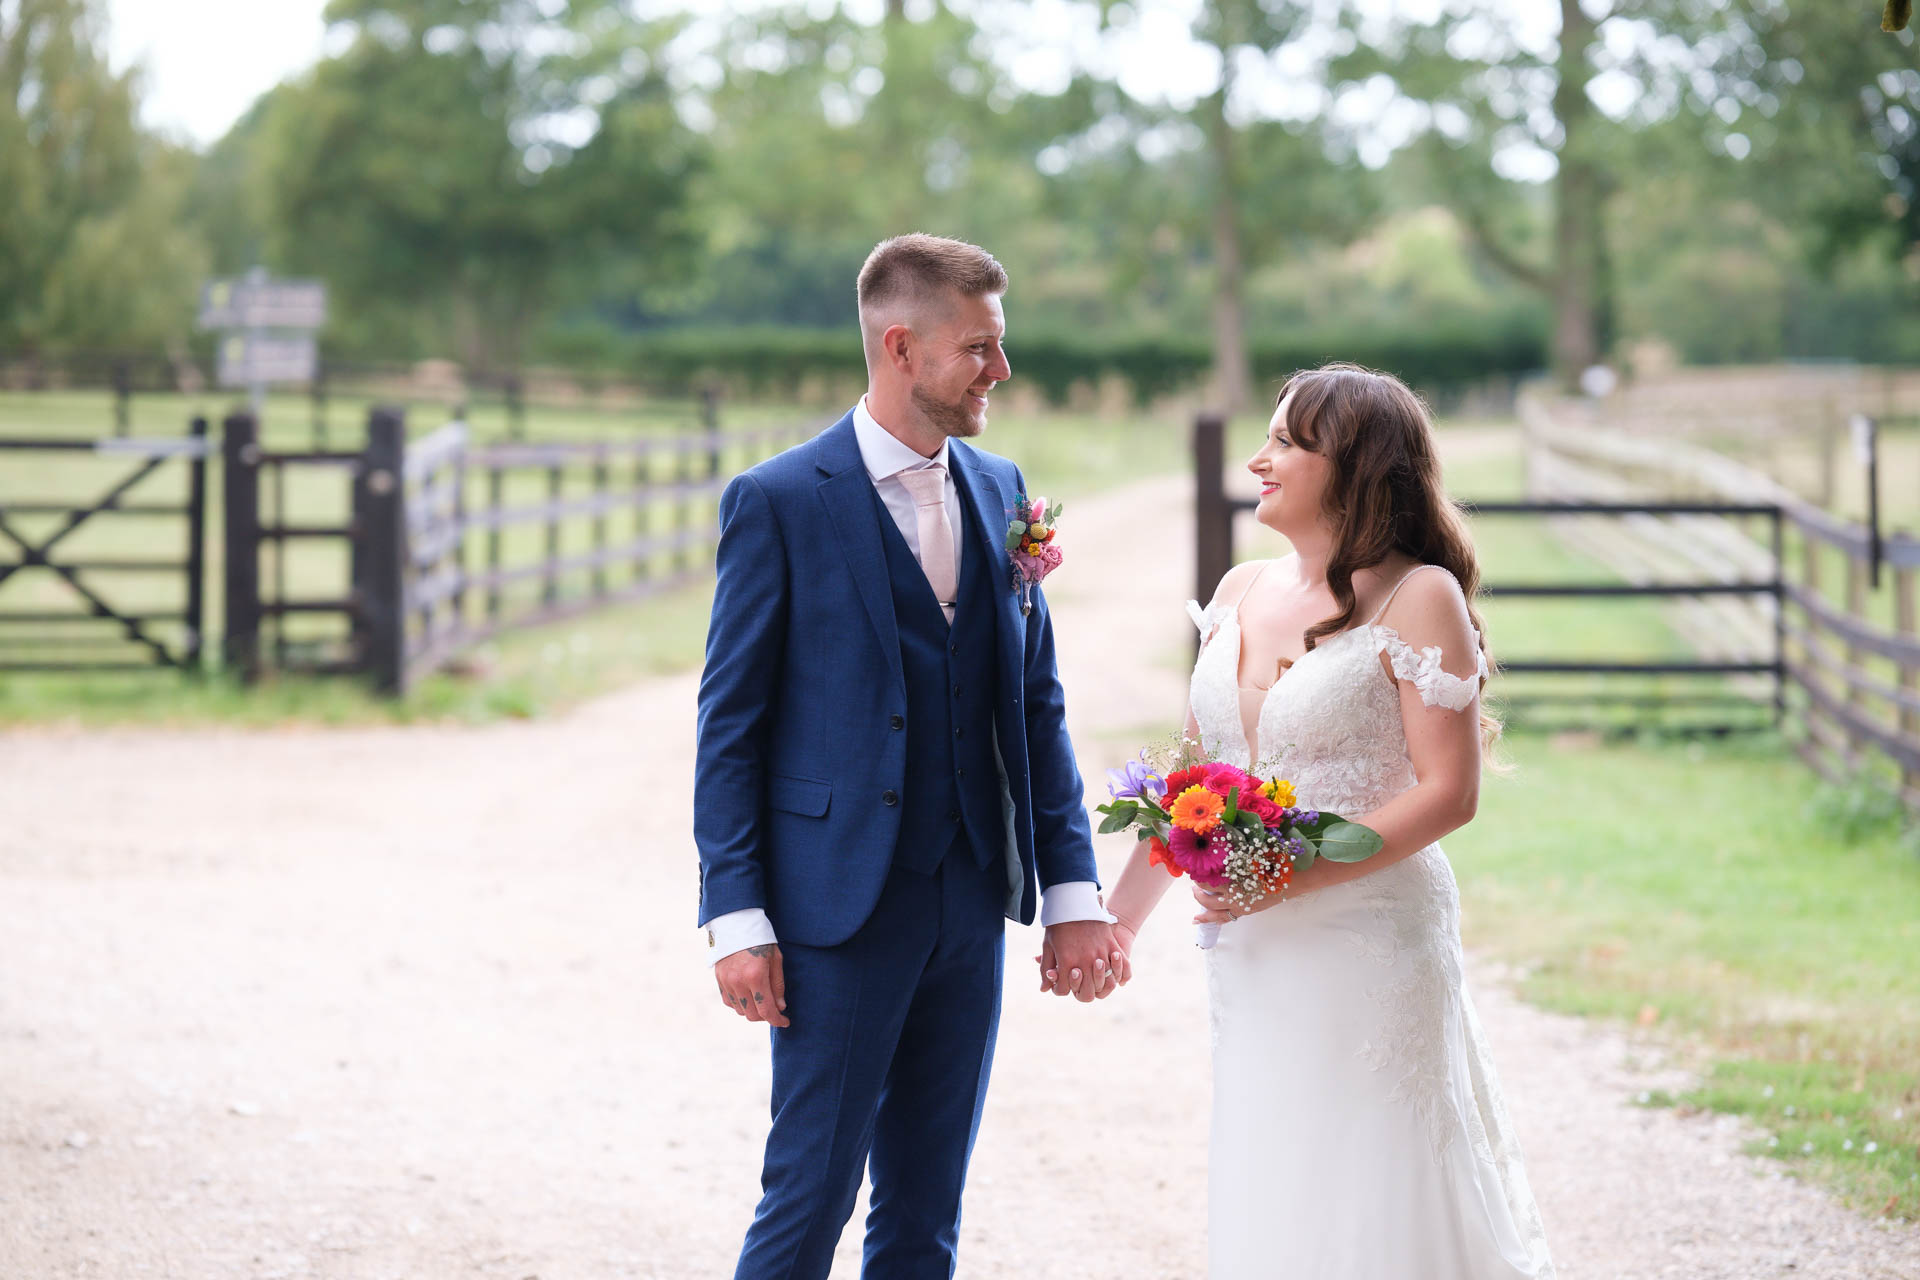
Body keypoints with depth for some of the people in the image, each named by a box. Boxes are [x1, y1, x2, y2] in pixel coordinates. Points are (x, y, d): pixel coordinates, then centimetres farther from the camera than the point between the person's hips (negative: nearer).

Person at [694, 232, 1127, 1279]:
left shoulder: (998, 490, 10)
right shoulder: (778, 503, -7)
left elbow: (1036, 706, 12)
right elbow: (730, 723, -7)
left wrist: (1072, 889, 6)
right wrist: (737, 919, -12)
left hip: (971, 910, 6)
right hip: (838, 911, -5)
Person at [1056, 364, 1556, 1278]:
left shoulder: (1418, 598, -9)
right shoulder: (1240, 594, 10)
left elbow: (1447, 791, -15)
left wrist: (1294, 875, -22)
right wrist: (1122, 916, 9)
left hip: (1369, 942, -6)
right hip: (1250, 955, 6)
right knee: (1264, 1204, 11)